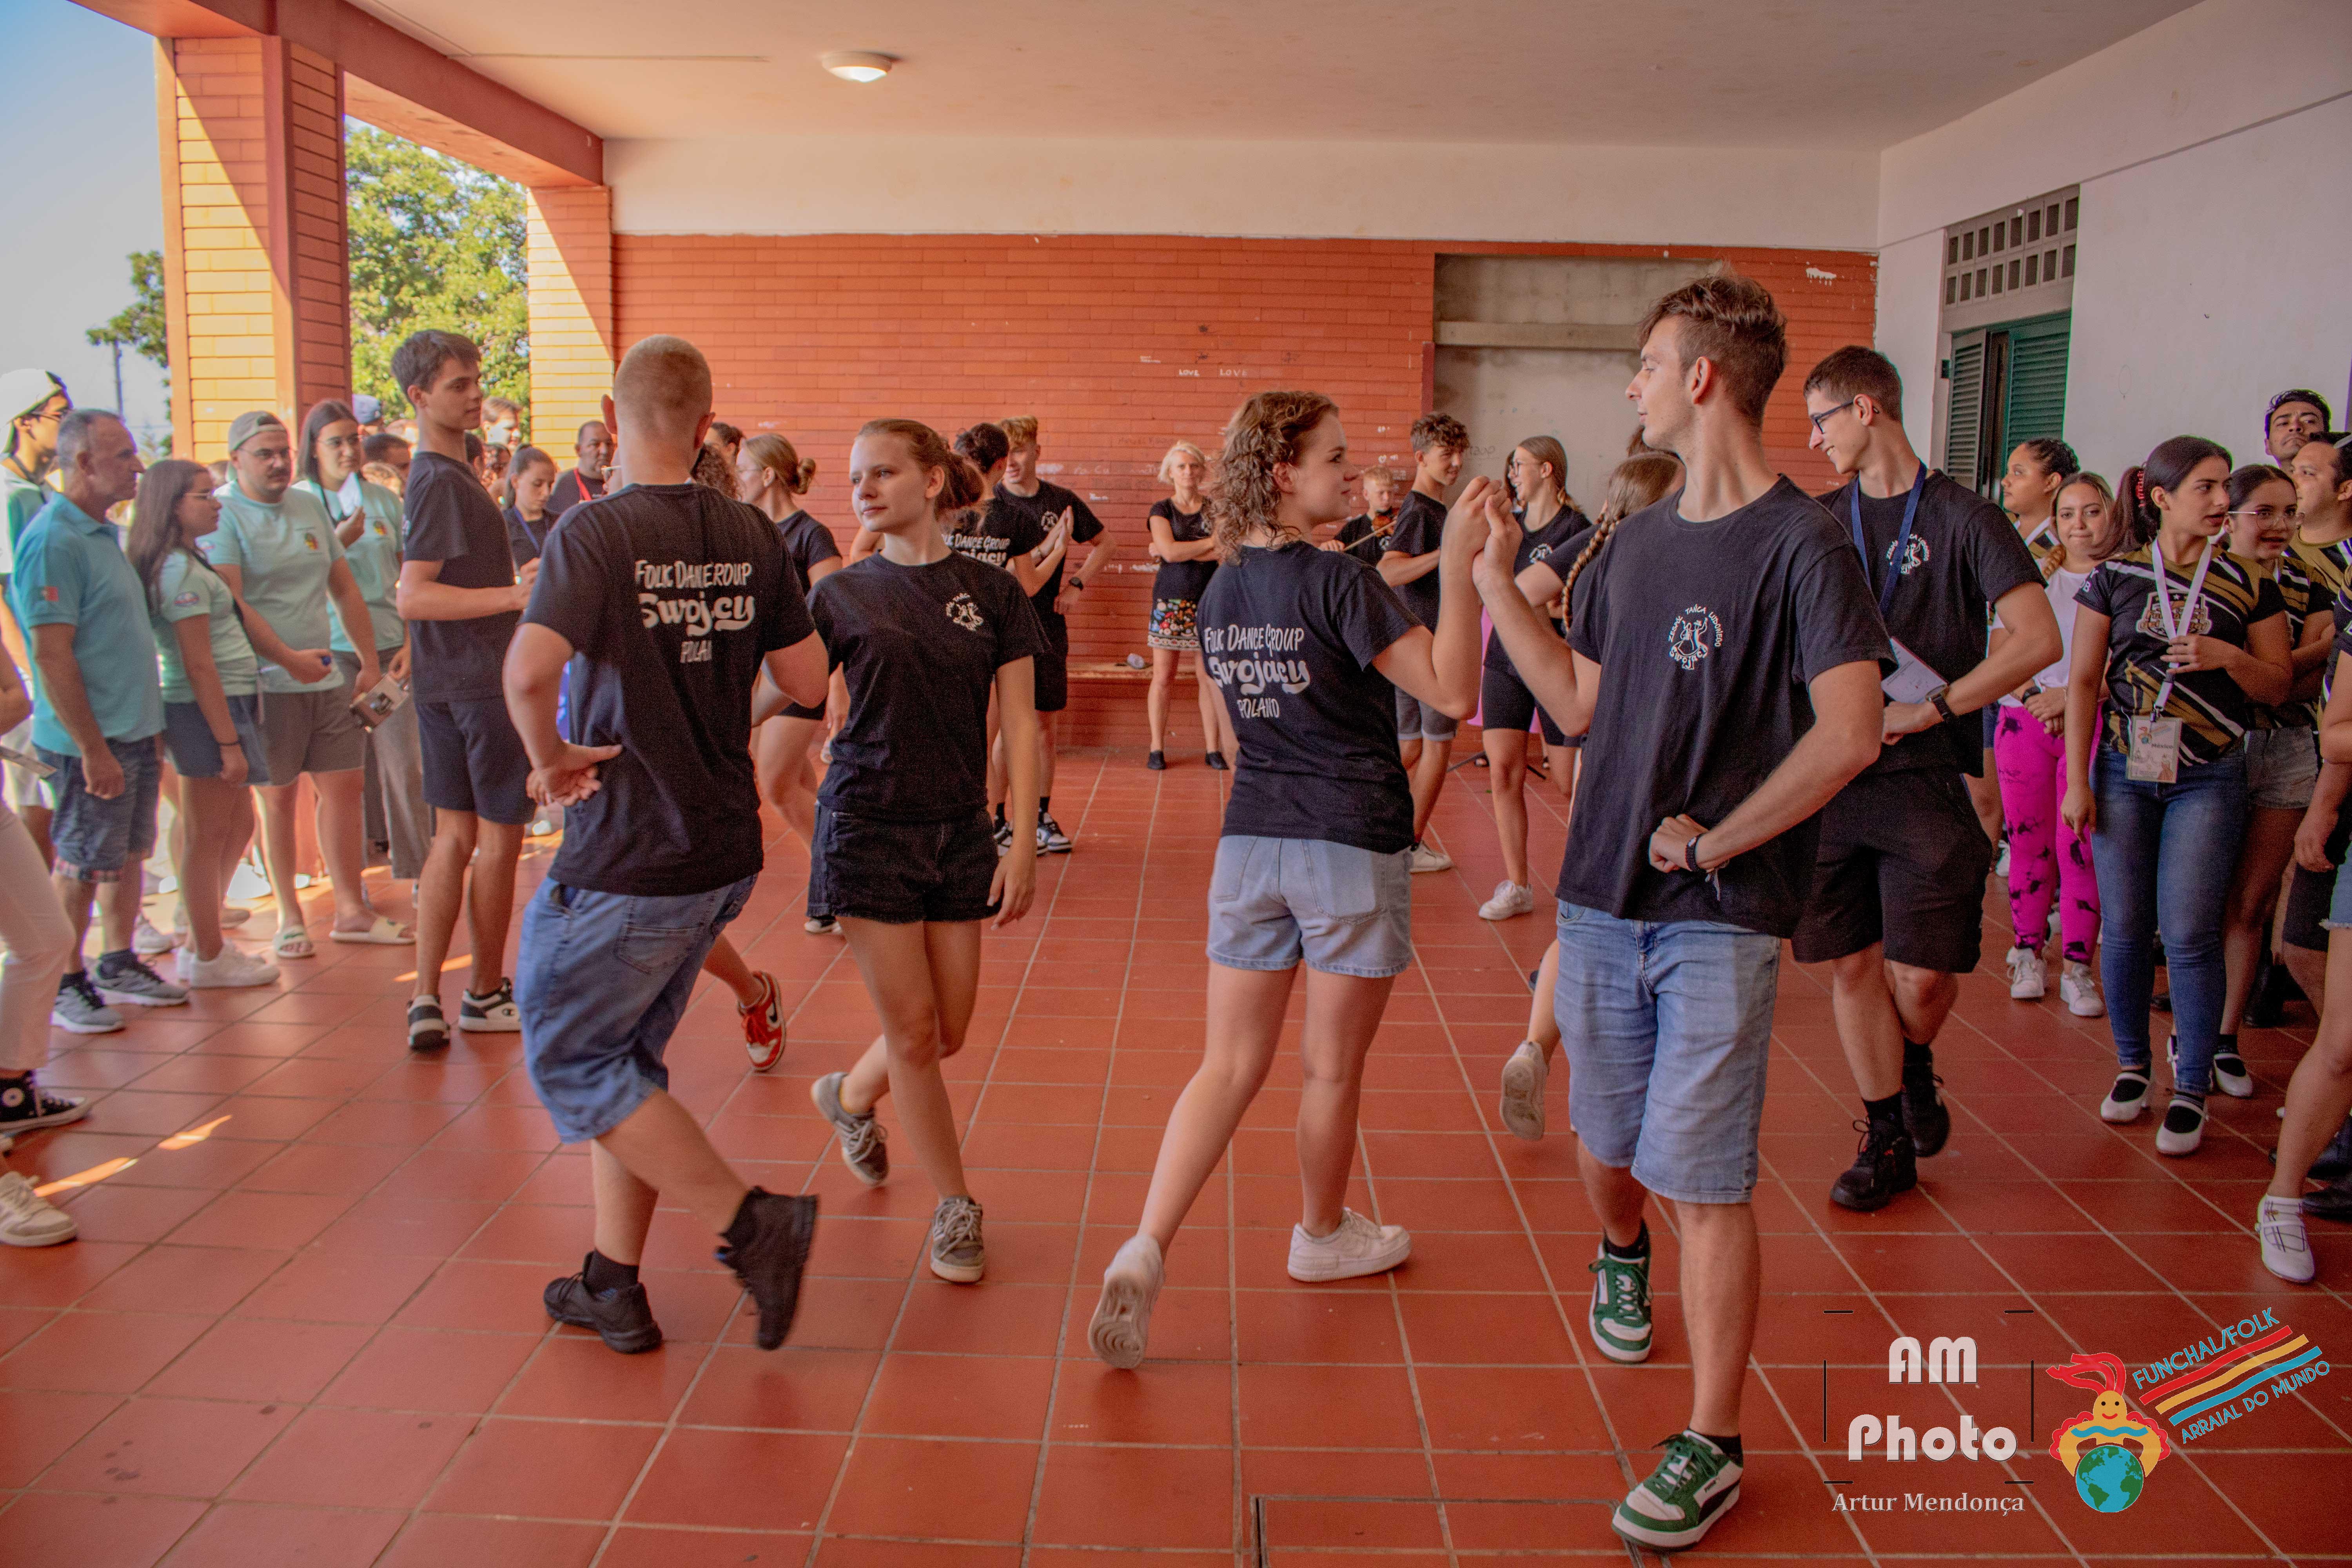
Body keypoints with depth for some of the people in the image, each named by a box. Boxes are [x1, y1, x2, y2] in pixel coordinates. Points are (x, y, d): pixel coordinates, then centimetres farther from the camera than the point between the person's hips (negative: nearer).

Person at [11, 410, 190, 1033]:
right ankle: (64, 986, 13)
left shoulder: (103, 534, 13)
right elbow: (52, 655, -20)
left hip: (133, 733, 9)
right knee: (80, 865, 1)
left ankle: (120, 965, 27)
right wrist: (94, 748, -22)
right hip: (91, 742, -9)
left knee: (127, 855, 16)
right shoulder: (54, 540, -16)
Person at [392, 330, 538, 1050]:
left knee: (455, 836, 10)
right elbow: (414, 597, -25)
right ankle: (485, 995, 15)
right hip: (483, 681, -9)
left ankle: (427, 1000, 10)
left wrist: (516, 579, 35)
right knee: (498, 839, 3)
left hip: (444, 682, 9)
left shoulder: (437, 474, 14)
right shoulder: (443, 482, -17)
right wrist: (514, 595, -32)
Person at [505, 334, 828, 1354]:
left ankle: (750, 1223, 0)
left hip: (628, 859, -7)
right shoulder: (749, 536, 3)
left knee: (571, 1061, 8)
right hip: (725, 850, 7)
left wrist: (551, 757, -12)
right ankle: (613, 1287, 26)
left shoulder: (597, 533, -15)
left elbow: (530, 668, -29)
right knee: (625, 1057, 19)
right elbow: (806, 678, 7)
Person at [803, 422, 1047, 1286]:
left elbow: (1018, 722, 0)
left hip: (960, 830, 2)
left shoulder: (992, 591, 1)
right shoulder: (841, 593, 0)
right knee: (912, 1029, 0)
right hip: (868, 824, -2)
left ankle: (849, 1095, 41)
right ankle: (956, 1207, 16)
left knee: (949, 1031, 10)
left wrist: (1023, 840, -5)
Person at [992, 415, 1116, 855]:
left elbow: (1104, 546, 17)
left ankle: (1042, 817, 20)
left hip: (1048, 626, 3)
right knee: (1003, 724, -2)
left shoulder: (1061, 501, 4)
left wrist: (1077, 584, 4)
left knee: (1047, 724, 9)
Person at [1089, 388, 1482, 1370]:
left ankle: (1145, 1248, -5)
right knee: (1332, 1067, 13)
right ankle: (1323, 1235, 33)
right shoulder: (1339, 583, -15)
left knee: (1230, 1065, 8)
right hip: (1353, 844, -5)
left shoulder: (1218, 597, 7)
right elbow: (1452, 693, -17)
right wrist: (1458, 566, -18)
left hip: (1251, 838, 6)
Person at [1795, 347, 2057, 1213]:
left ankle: (1917, 1066, 28)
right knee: (1852, 965, 5)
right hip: (1829, 773, 4)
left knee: (1922, 975, -6)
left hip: (1925, 776, -4)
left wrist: (1932, 708, -12)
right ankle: (1887, 1138, 20)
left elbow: (2038, 639, -9)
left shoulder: (1961, 516, -1)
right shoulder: (1818, 523, 12)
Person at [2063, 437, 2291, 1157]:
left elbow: (2279, 685, 7)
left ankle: (2192, 1089, 7)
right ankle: (2132, 1064, 22)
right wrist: (2077, 781, -2)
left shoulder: (2249, 583, 4)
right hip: (2124, 769, 1)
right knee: (2123, 927, 4)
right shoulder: (2115, 576, 3)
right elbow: (2083, 680, 3)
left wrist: (2227, 657, -14)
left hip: (2208, 779, -1)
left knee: (2189, 934, -5)